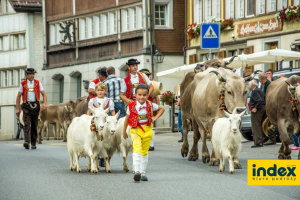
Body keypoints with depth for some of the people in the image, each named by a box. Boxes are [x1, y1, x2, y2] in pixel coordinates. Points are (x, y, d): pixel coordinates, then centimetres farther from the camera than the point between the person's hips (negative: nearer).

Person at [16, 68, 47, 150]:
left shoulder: (38, 83, 7)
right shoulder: (23, 84, 5)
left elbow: (44, 94, 6)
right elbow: (18, 97, 9)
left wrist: (44, 104, -12)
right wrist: (18, 109, 3)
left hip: (35, 106, 2)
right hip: (26, 106, -2)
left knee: (34, 125, 7)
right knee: (27, 124, -16)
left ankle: (33, 143, 16)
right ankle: (27, 142, -28)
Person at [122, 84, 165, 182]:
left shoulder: (150, 105, -4)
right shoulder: (131, 106, -9)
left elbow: (162, 108, 13)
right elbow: (127, 119, 4)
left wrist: (155, 117, 0)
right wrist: (124, 131, 11)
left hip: (147, 130, 3)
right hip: (135, 130, -3)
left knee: (145, 152, 11)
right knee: (137, 149, -22)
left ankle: (143, 172, 21)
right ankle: (137, 171, -29)